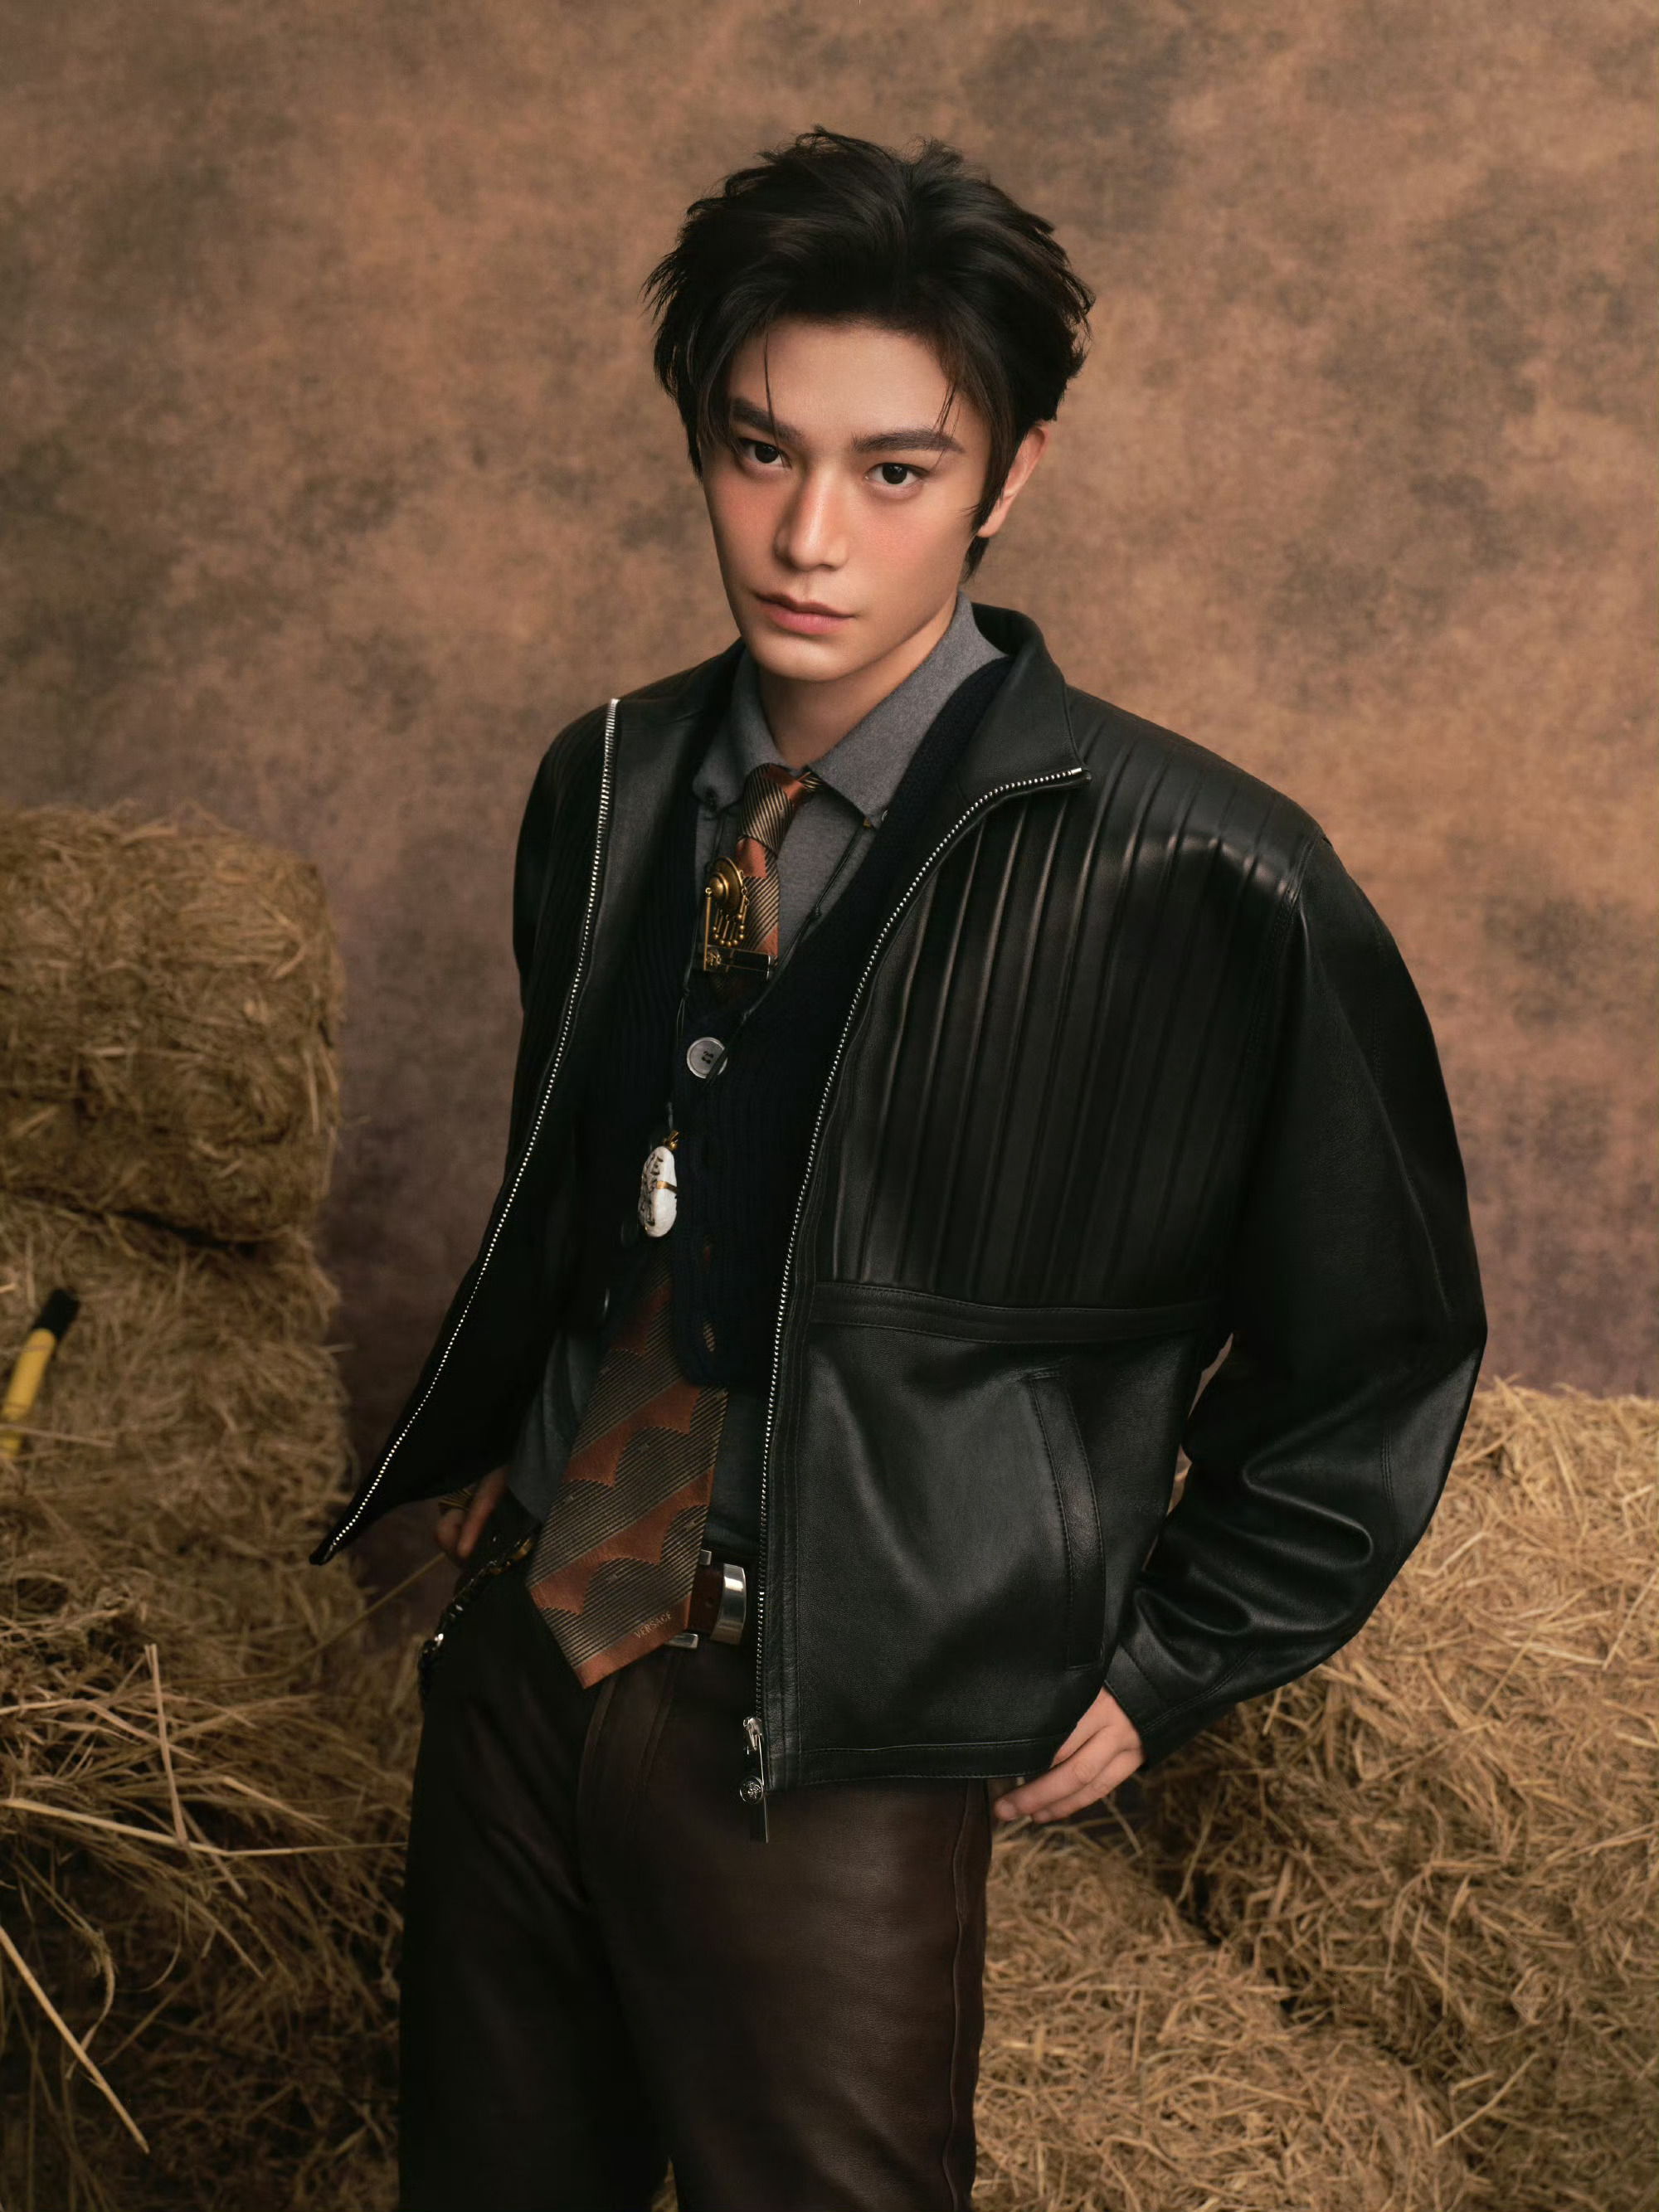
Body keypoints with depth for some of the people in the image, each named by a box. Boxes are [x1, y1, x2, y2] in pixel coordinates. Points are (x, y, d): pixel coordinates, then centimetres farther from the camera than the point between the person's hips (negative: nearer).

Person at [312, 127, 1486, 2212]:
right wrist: (489, 1457, 14)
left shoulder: (1197, 881, -17)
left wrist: (1158, 1669, -2)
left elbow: (1377, 1357, -5)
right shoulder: (607, 785, 2)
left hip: (834, 1747, -5)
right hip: (521, 1641, 6)